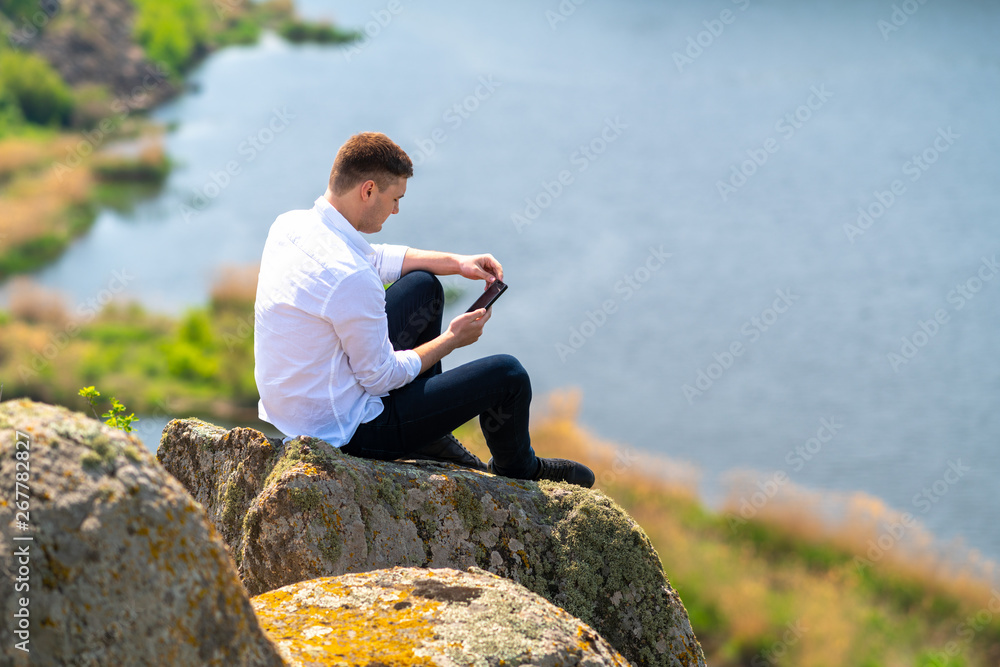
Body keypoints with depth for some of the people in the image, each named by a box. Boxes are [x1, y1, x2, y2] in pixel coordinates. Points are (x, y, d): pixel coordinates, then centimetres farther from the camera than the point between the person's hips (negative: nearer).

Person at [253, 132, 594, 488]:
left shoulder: (290, 223, -4)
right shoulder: (351, 278, -32)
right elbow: (381, 378, -20)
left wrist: (456, 262, 10)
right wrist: (452, 339, -5)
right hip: (346, 430, -9)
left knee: (424, 285, 19)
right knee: (508, 374, 0)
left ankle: (431, 436, 30)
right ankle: (517, 467, 34)